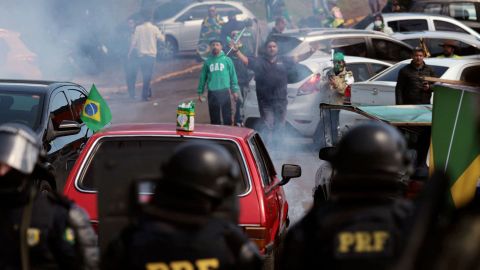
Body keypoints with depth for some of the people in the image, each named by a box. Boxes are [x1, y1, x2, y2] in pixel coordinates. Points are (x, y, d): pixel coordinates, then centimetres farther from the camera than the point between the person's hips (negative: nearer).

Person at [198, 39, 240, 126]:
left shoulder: (227, 60, 4)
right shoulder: (207, 62, 9)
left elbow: (233, 75, 5)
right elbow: (203, 77, 12)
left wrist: (235, 90, -1)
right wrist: (200, 92, 10)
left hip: (224, 91, -2)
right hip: (212, 93, 2)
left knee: (227, 115, -2)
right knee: (214, 117, 7)